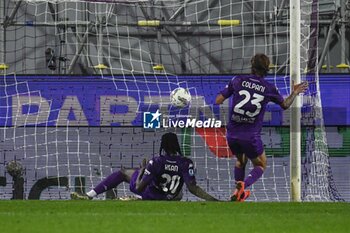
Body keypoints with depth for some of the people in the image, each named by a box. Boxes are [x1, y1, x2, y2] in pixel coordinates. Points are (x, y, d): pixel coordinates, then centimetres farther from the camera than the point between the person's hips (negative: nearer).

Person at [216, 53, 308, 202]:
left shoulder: (238, 80, -3)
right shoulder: (269, 88, -2)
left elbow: (218, 101, 0)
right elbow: (285, 105, 17)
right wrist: (295, 93, 35)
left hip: (232, 134, 2)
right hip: (251, 137, -2)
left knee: (241, 161, 31)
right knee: (260, 165, 18)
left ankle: (238, 191, 27)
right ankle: (243, 185, -10)